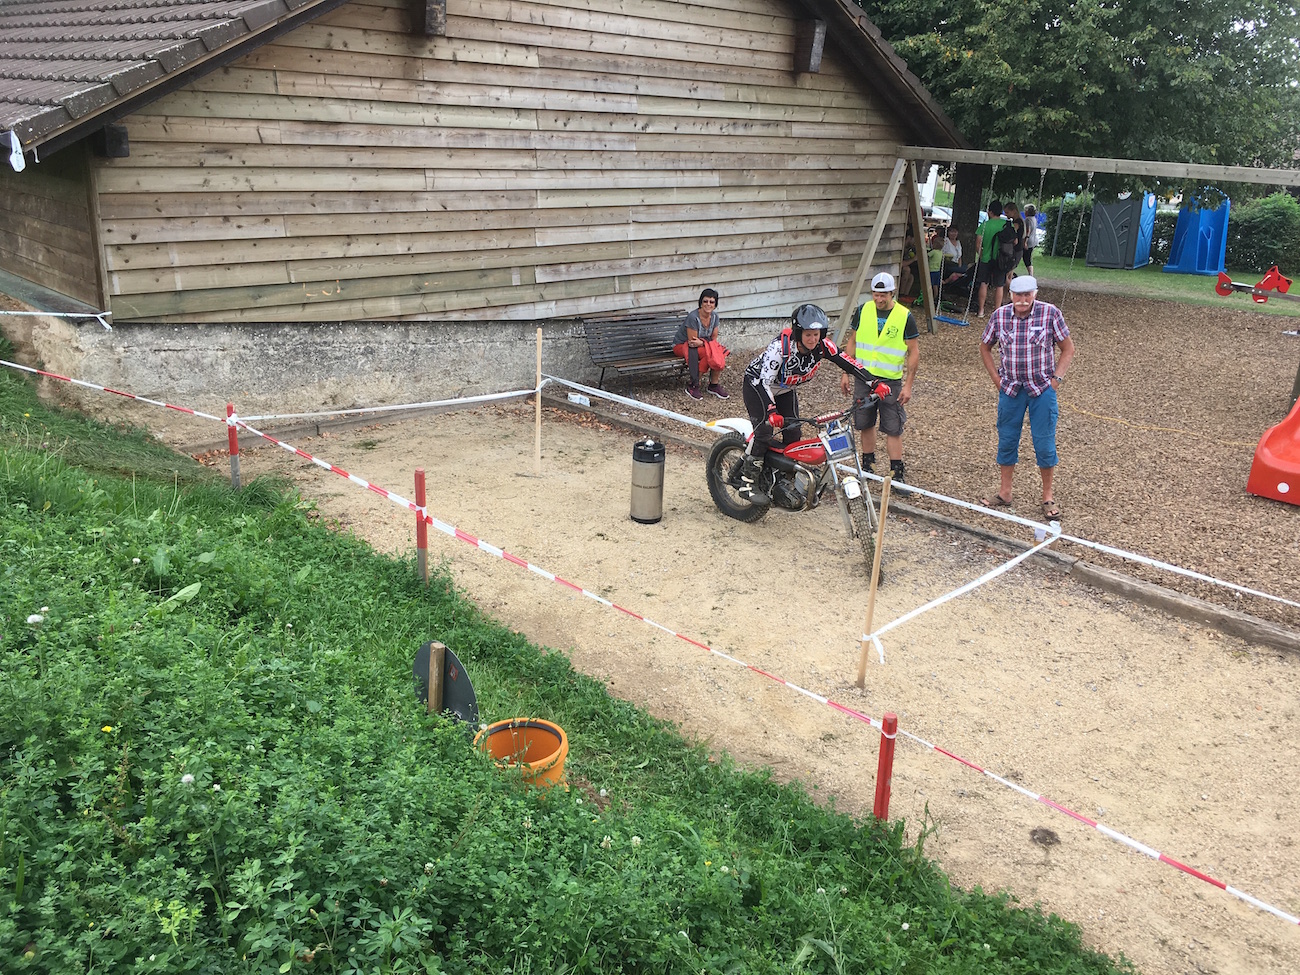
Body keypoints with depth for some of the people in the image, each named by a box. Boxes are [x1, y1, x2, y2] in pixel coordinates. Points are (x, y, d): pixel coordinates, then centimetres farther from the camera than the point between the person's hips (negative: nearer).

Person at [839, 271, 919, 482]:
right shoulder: (862, 311, 1)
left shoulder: (905, 316, -7)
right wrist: (845, 373, 6)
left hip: (890, 381, -3)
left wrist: (908, 385, -8)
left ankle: (897, 472, 7)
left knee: (893, 429, -1)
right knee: (865, 424, 11)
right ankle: (868, 464, 27)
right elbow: (852, 342, 10)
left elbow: (914, 352, -3)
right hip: (863, 378, 3)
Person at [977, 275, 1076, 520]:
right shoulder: (999, 316, -2)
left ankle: (1048, 496, 15)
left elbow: (1068, 348, -1)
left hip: (1042, 390, -2)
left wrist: (1056, 379, -8)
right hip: (1010, 388, 3)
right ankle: (1004, 493, 23)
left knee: (1044, 444, 1)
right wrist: (996, 378, 5)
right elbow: (985, 347, 13)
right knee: (1006, 441, 9)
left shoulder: (1050, 313, -9)